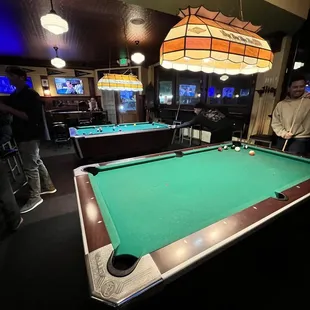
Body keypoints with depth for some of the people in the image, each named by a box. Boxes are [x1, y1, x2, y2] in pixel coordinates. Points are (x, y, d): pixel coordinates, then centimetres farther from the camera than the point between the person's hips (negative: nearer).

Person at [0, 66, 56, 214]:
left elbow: (30, 117, -21)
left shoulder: (31, 95, -13)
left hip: (30, 136, -9)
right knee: (36, 162, 16)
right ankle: (48, 186, 31)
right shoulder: (14, 95, 14)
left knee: (30, 166, -3)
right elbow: (13, 114, 20)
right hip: (22, 135, 9)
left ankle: (35, 197, 11)